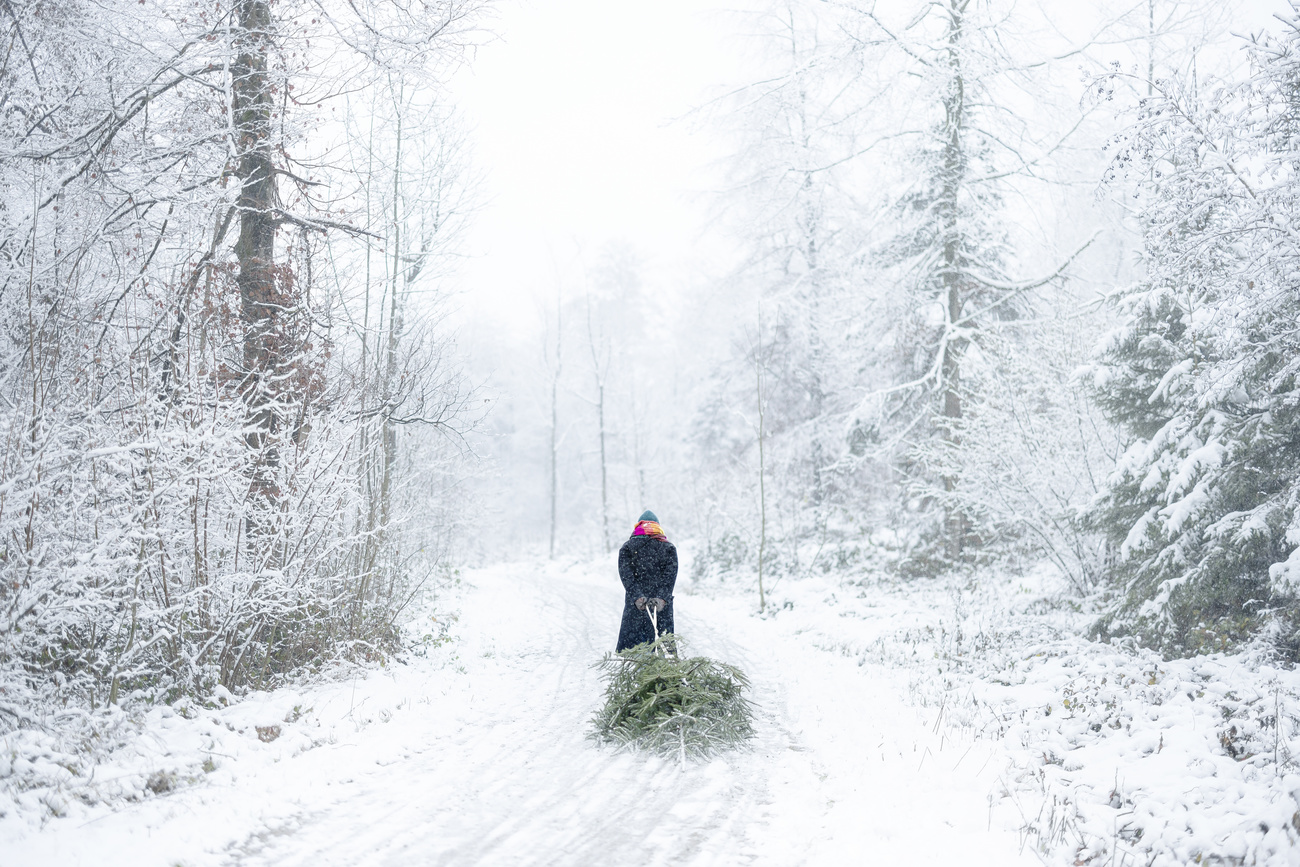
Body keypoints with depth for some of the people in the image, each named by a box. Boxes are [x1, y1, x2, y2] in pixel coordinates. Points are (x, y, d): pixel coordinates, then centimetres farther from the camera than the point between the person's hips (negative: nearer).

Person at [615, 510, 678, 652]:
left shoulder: (626, 547, 5)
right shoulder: (669, 547, 6)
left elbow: (626, 575, -7)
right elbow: (670, 576, -6)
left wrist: (637, 597, -14)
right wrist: (662, 598, -13)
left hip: (635, 604, 0)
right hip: (663, 604, 1)